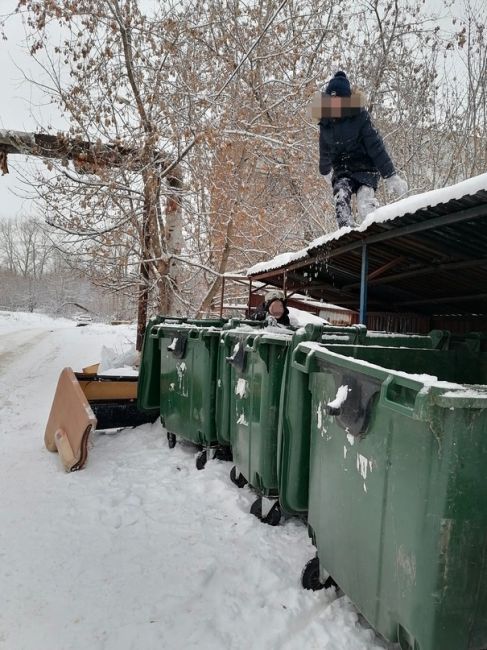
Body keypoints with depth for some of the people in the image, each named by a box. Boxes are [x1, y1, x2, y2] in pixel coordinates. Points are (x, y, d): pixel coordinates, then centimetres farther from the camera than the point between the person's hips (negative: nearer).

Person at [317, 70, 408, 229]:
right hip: (342, 171, 3)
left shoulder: (360, 118, -11)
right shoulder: (326, 122, 4)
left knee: (365, 204, -26)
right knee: (341, 199, -25)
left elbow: (376, 147, -12)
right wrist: (326, 171, 37)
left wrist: (391, 176, -14)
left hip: (365, 168, -3)